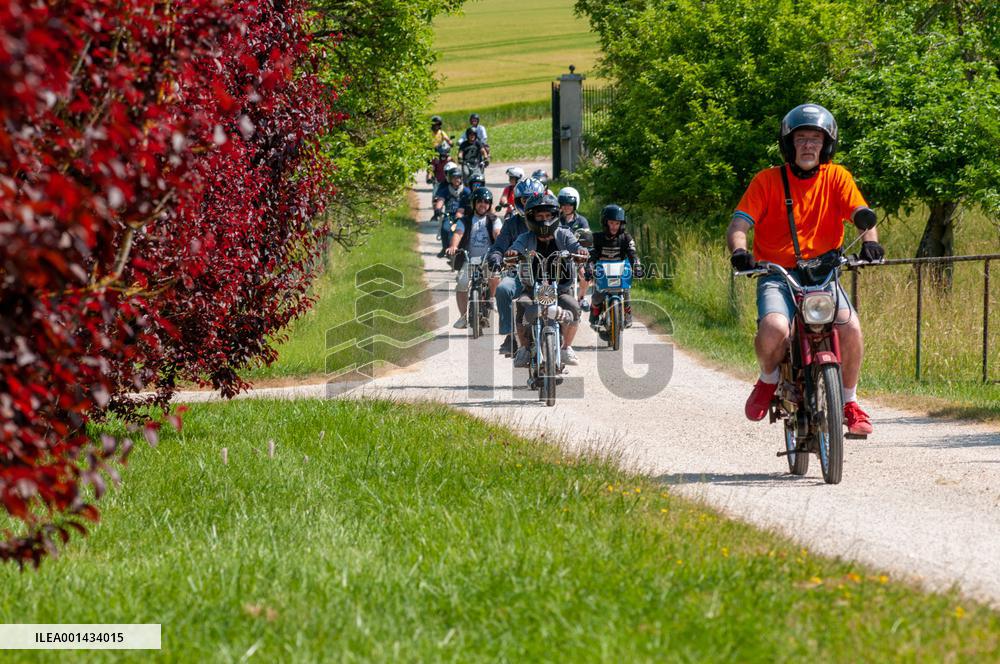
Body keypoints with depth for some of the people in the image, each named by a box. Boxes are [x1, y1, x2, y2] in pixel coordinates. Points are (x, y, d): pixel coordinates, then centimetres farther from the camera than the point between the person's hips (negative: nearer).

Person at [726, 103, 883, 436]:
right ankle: (769, 379, 5)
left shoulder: (836, 177, 8)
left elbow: (862, 214, -5)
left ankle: (849, 401, 0)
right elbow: (739, 223, -4)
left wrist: (869, 239, -27)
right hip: (777, 274, -1)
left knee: (850, 327, -26)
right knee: (774, 330, -32)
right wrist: (739, 251, -26)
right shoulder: (767, 180, 3)